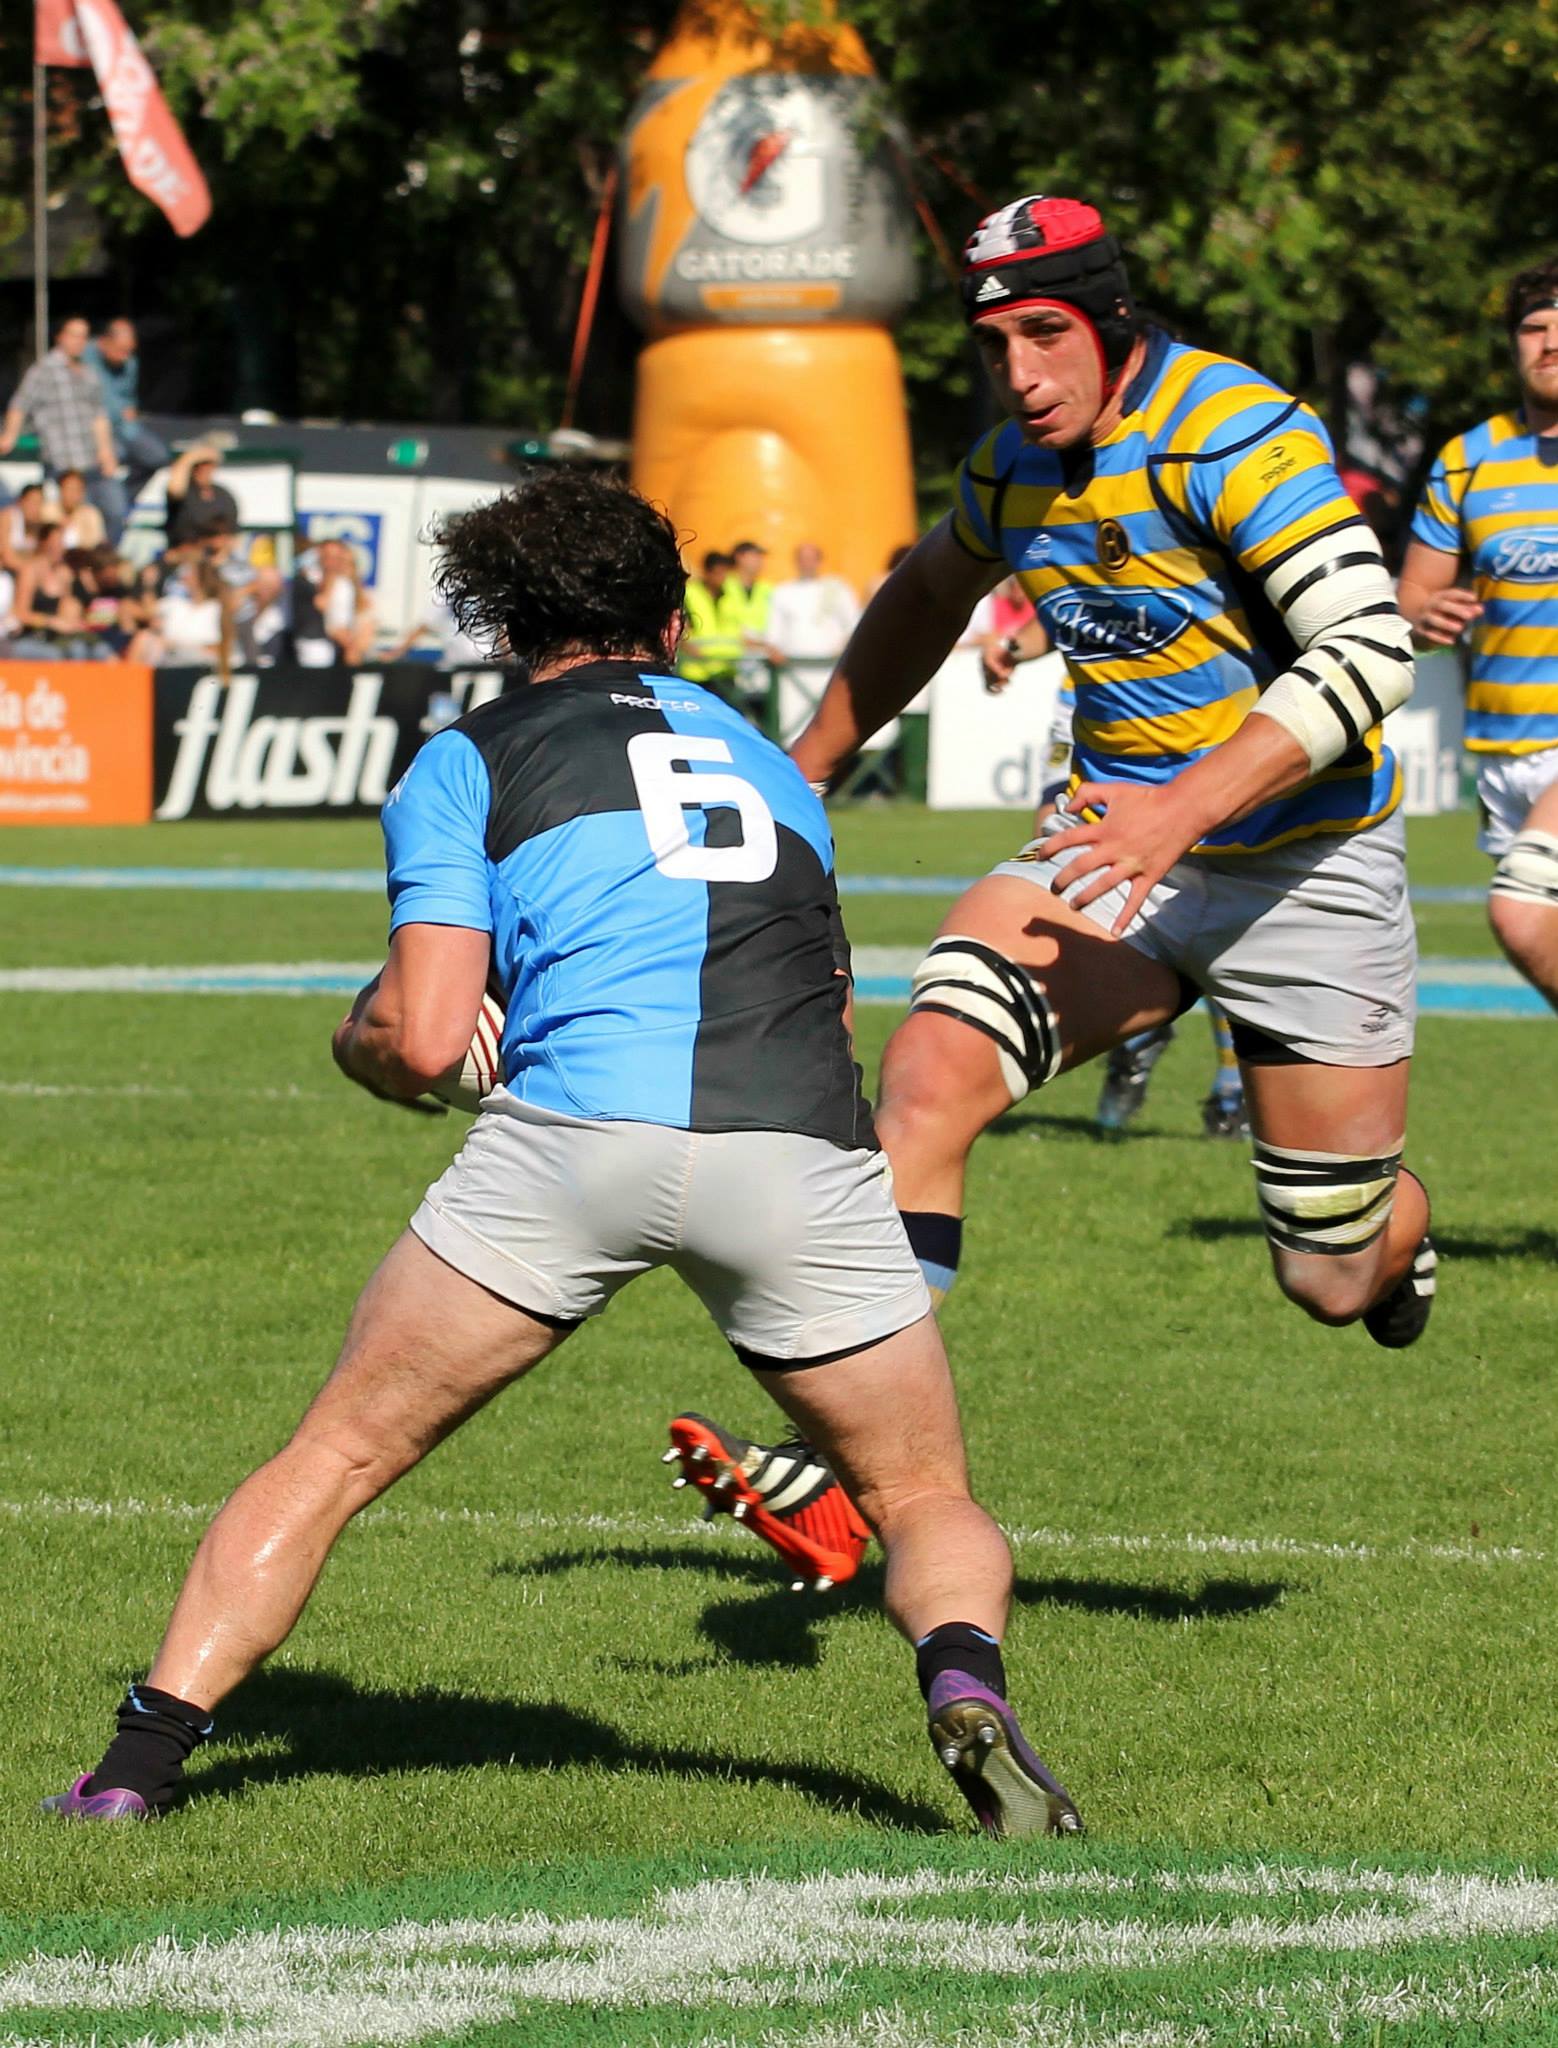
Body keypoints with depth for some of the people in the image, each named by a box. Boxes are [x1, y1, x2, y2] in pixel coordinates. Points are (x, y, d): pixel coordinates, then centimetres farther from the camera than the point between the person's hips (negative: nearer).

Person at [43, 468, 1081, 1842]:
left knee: (335, 1459, 14)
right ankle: (965, 1685, -15)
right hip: (802, 1146, 2)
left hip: (577, 1130, -2)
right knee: (928, 1505, 17)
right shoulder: (762, 757, 30)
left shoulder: (470, 761, 17)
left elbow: (423, 1044, 7)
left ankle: (138, 1767, 7)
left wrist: (360, 1039, 28)